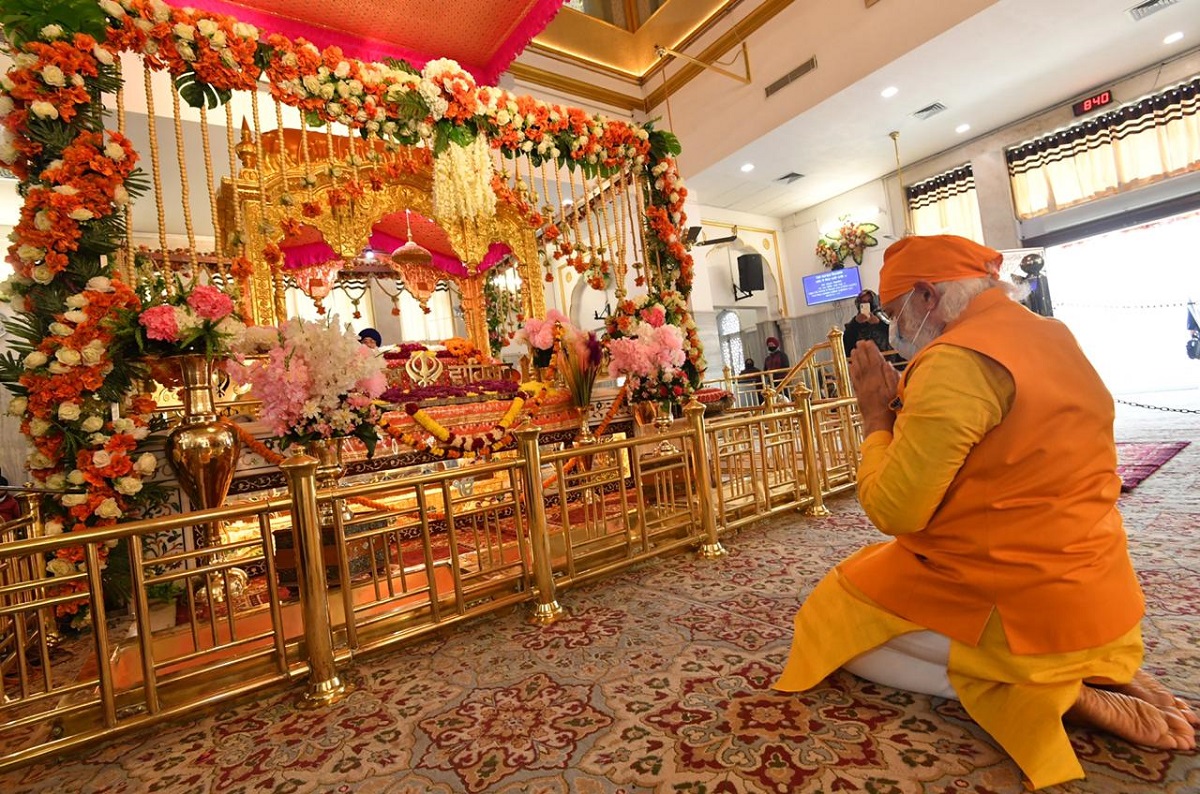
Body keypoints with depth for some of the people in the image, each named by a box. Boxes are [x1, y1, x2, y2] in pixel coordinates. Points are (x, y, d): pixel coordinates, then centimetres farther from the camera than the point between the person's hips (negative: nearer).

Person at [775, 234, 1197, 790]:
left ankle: (1049, 694, -4)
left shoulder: (956, 359, -24)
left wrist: (876, 419, -10)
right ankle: (1094, 669, 12)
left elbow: (893, 509, -23)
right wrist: (905, 407, 7)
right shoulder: (1050, 335, 6)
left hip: (1024, 605, -9)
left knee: (834, 620, 4)